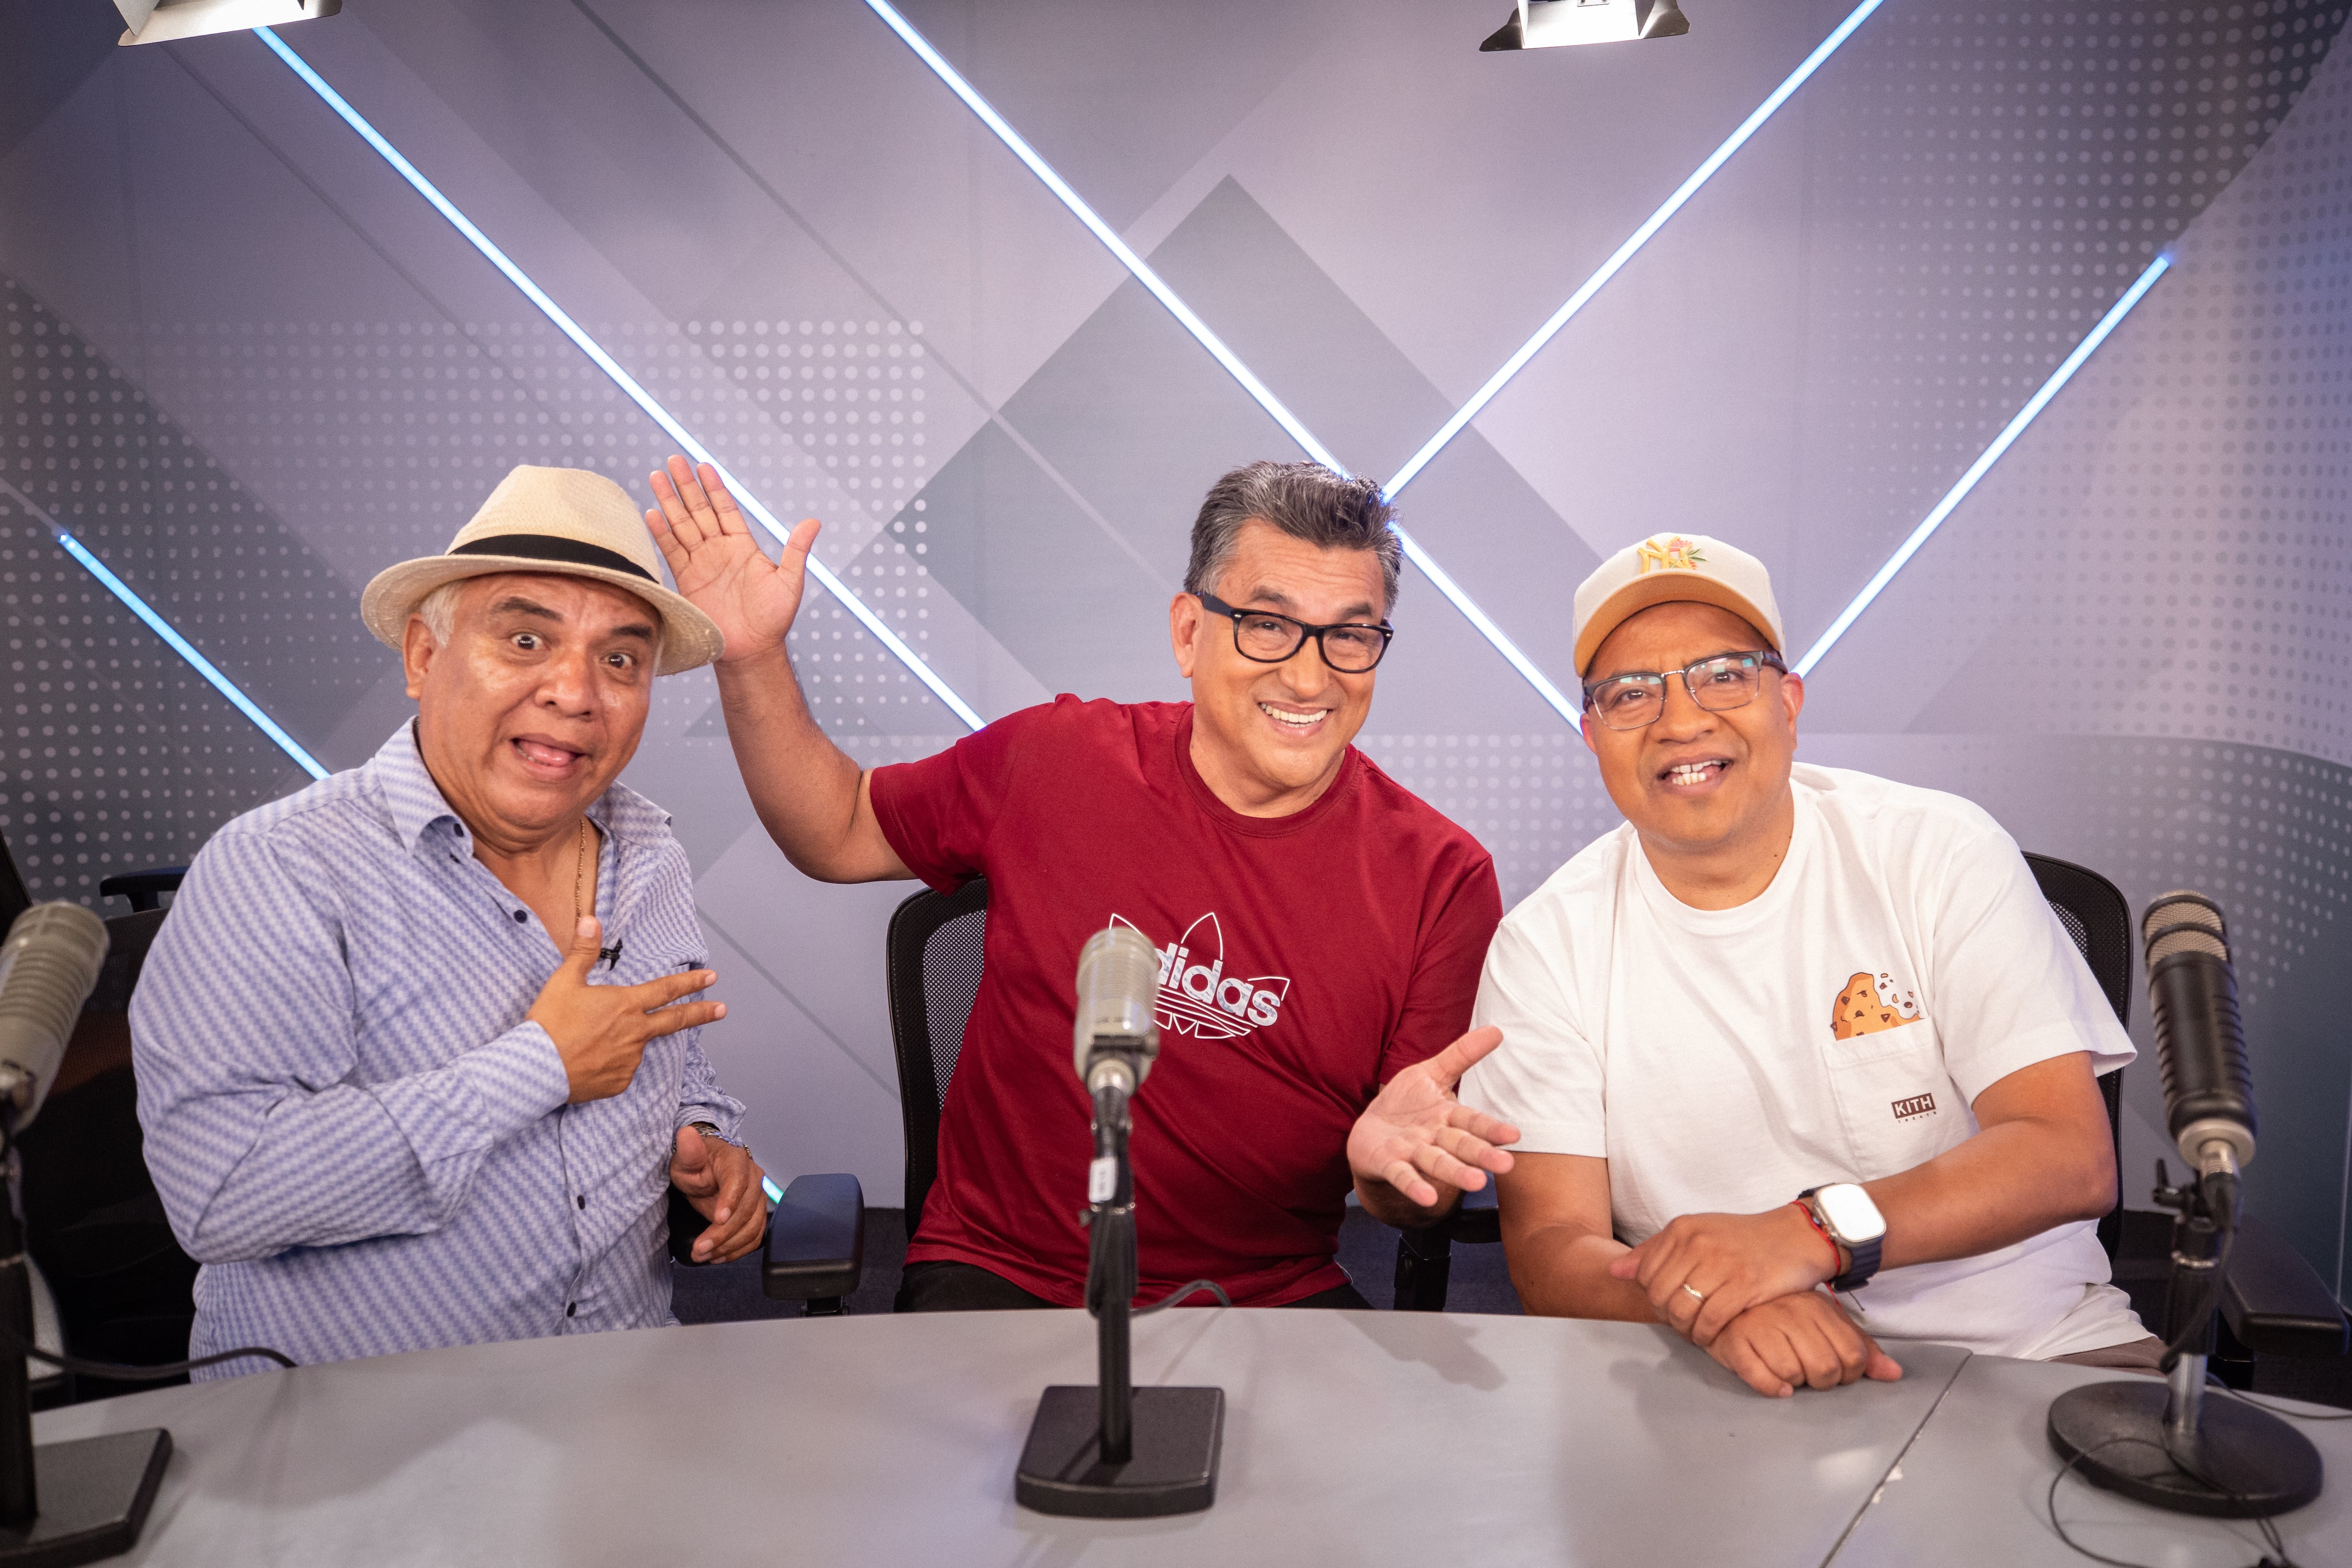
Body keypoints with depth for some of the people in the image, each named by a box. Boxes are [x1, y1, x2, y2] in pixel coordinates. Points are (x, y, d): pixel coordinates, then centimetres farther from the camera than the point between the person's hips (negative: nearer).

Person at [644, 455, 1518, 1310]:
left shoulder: (1441, 879, -6)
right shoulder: (1054, 759, -2)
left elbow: (1422, 1202, 0)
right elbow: (838, 833, 15)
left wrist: (1390, 1151, -25)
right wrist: (752, 657, 2)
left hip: (1268, 1299, 1)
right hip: (1000, 1279, -1)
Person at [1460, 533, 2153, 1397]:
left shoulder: (1942, 855, -4)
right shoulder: (1545, 946, -4)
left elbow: (2072, 1157, -11)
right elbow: (1549, 1247, -9)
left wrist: (1813, 1233, -28)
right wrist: (1712, 1304, -31)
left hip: (2029, 1344, 1)